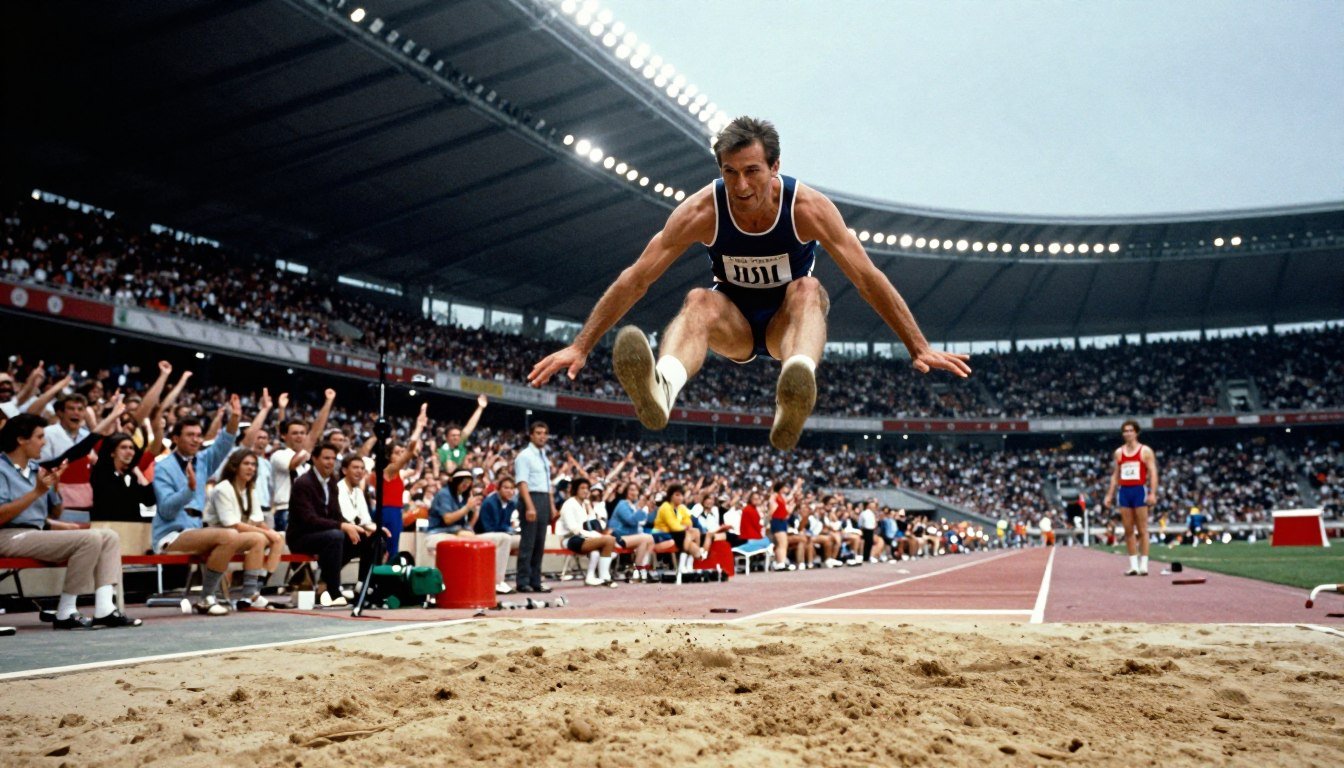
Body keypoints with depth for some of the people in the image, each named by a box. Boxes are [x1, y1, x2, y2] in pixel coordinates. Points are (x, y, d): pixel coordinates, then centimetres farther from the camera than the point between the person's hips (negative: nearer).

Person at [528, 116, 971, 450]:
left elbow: (868, 280, -18)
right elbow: (635, 279, -20)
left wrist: (919, 348, -19)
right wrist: (580, 347, -22)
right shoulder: (702, 211, -21)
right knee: (699, 301, -34)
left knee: (807, 289, -35)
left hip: (788, 320, 0)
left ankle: (793, 398, -65)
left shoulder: (808, 207, -22)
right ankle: (660, 388, -66)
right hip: (734, 323, 0)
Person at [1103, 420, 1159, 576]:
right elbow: (1115, 475, 16)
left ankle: (1143, 564, 0)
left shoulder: (1145, 451, 0)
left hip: (1140, 491, -4)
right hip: (1124, 491, 4)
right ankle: (1133, 565, 7)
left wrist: (1152, 493, -17)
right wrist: (1109, 495, 10)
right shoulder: (1118, 452, 13)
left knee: (1142, 530, -2)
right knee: (1128, 531, 3)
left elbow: (1153, 473, -6)